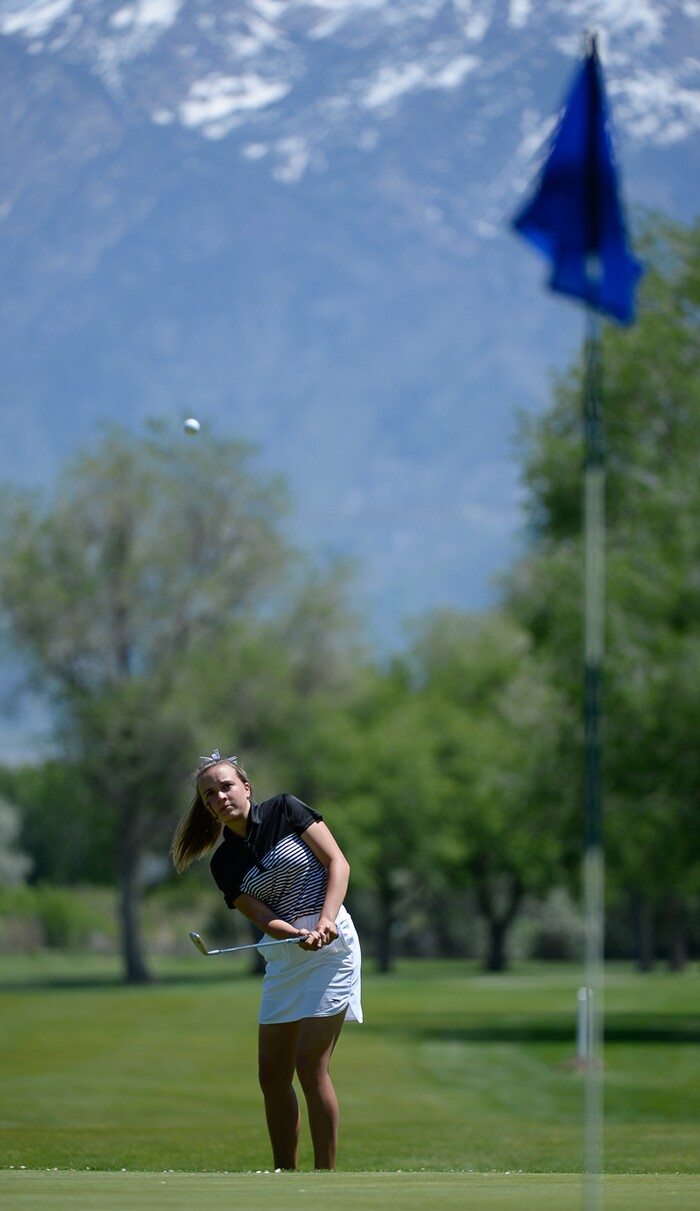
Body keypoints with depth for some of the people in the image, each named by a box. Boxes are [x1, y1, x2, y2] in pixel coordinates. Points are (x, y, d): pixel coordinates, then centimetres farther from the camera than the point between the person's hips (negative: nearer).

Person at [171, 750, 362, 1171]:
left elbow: (338, 861, -6)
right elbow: (263, 918, -2)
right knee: (272, 1075, 4)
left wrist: (325, 920, -21)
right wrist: (299, 934, -24)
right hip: (282, 958, 6)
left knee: (310, 1065, -13)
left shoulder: (285, 810, -2)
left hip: (331, 946, -6)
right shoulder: (225, 862, 7)